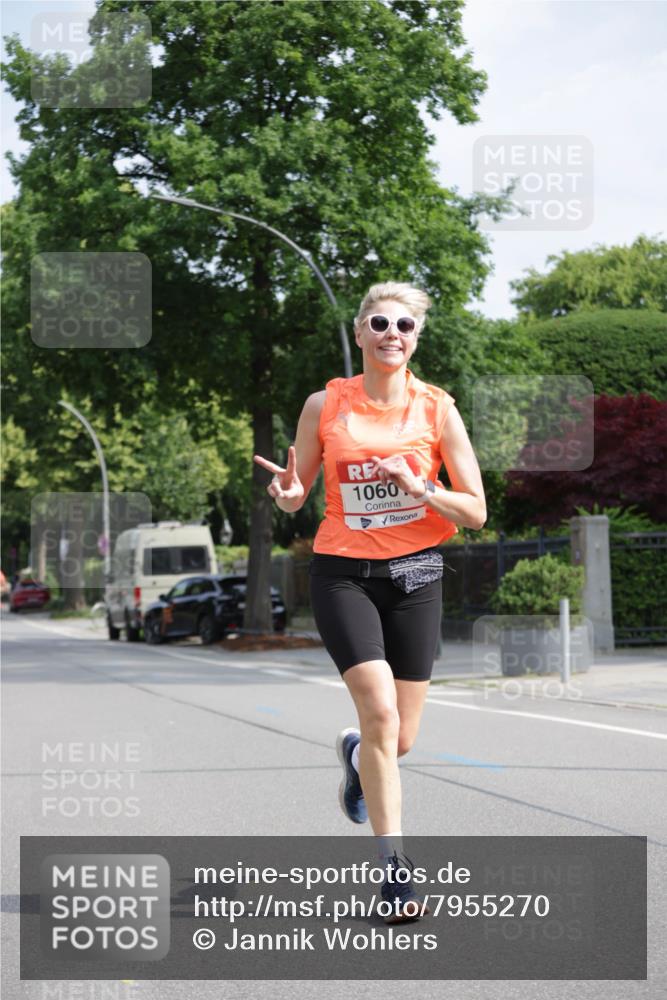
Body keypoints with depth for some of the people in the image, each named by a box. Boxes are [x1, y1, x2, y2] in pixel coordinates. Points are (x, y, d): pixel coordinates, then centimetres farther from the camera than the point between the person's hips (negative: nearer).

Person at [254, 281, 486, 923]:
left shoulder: (437, 409, -1)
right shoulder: (325, 405, 0)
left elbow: (475, 512, -1)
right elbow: (297, 493, 10)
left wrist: (417, 488, -18)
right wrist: (288, 494, -14)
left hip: (415, 578, 2)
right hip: (343, 574, -1)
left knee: (399, 740, 5)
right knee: (380, 713, -20)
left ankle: (356, 754, 44)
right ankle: (394, 868, -11)